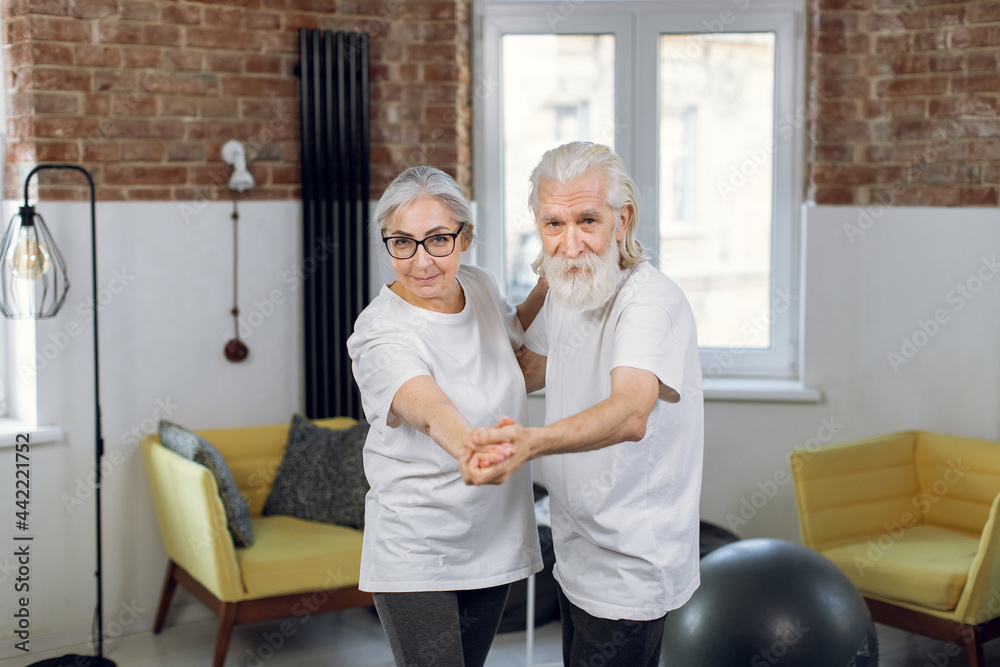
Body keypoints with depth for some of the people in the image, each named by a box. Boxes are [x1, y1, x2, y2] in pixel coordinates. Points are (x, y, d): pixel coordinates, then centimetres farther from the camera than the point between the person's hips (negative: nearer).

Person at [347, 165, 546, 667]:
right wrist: (467, 446, -64)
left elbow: (516, 340, 22)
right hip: (414, 554, -6)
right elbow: (427, 408, -42)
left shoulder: (478, 287, -1)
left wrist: (548, 285, 5)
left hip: (494, 541, 6)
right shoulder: (379, 334, -21)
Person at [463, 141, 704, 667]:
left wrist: (532, 442, -59)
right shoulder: (564, 291, 3)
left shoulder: (652, 301, -24)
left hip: (630, 572, -8)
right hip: (576, 557, 8)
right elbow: (530, 369, 21)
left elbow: (631, 413, -42)